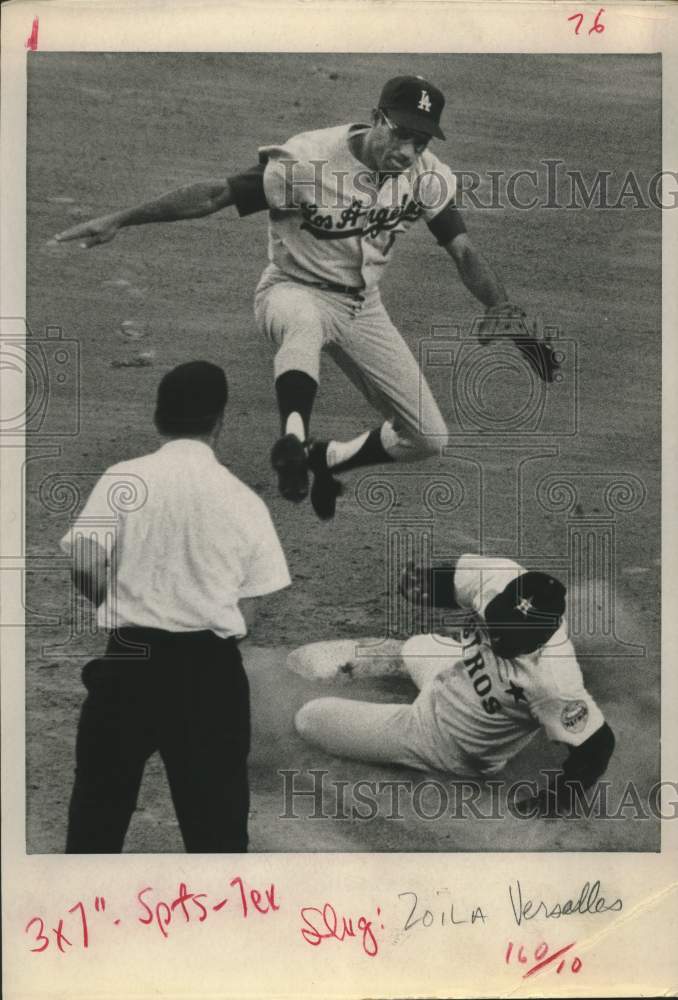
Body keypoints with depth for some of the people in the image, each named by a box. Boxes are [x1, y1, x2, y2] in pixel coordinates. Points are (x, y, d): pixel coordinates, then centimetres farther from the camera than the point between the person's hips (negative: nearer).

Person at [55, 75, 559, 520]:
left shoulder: (428, 177, -9)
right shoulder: (306, 162, -24)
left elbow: (463, 249, -4)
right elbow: (216, 194, -24)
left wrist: (505, 311, -18)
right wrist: (121, 219, -29)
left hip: (363, 306, 6)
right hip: (294, 292, -5)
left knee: (429, 437, 1)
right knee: (304, 322, -46)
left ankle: (330, 458, 24)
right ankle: (293, 436, -41)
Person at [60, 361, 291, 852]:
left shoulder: (123, 479, -4)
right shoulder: (243, 499, -2)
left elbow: (84, 566, -11)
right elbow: (246, 610, -1)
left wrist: (125, 607, 8)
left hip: (131, 660, 0)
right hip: (209, 667, 0)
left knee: (100, 795, 18)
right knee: (215, 810, 10)